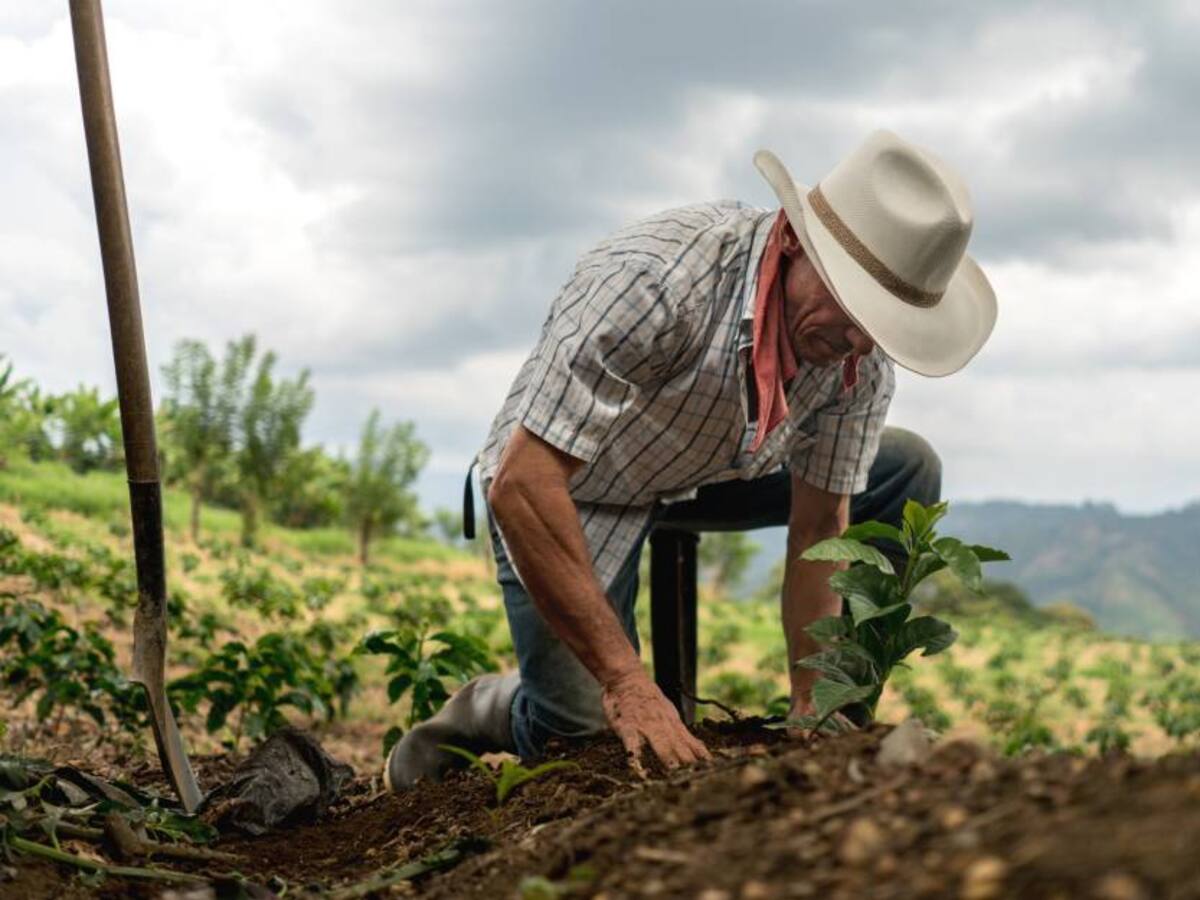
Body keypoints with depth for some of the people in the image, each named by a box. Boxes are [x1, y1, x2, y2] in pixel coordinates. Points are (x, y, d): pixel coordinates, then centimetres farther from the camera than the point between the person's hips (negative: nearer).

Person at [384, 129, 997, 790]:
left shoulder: (863, 357, -19)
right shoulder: (657, 278, -39)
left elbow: (820, 530, -9)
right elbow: (520, 485, -40)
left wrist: (812, 711, -15)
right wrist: (626, 681, -41)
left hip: (710, 473, 6)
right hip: (564, 488, -6)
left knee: (907, 472, -5)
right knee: (596, 741, -17)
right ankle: (490, 710, 16)